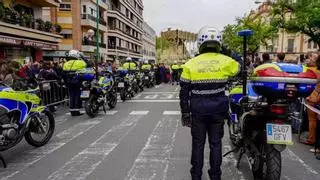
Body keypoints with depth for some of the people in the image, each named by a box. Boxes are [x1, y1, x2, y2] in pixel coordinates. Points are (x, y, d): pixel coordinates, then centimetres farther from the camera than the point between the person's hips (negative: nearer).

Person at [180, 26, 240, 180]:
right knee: (215, 143, 14)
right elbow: (239, 68, 18)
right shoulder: (226, 62, -6)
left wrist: (185, 113, 4)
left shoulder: (191, 64, -7)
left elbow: (184, 92, -4)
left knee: (198, 144, 12)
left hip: (198, 111, -1)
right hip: (218, 110, 1)